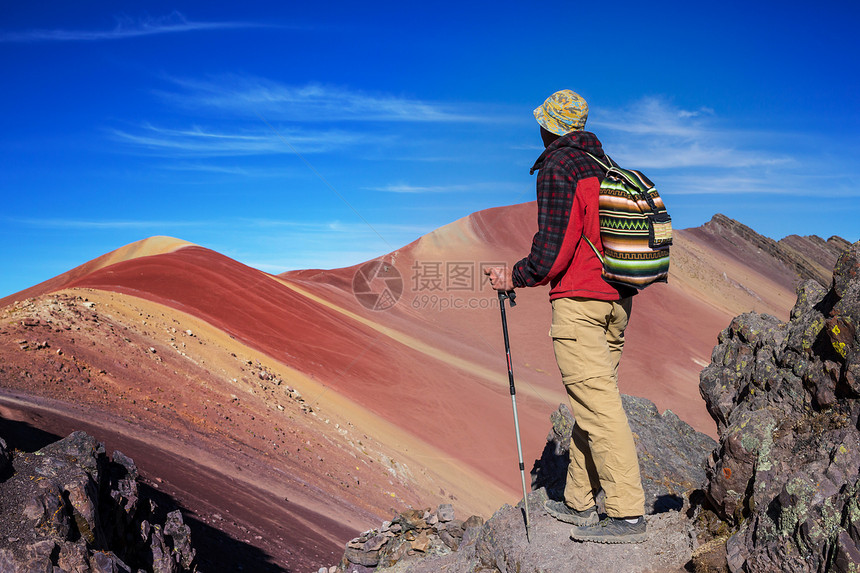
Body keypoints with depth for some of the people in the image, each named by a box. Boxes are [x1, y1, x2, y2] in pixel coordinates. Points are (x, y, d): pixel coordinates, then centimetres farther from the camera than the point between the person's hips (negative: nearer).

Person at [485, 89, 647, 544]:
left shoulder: (556, 169, -8)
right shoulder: (604, 166, 18)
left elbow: (552, 250, -15)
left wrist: (514, 278, -1)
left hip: (578, 299, -9)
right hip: (617, 298, 9)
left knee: (596, 403, -8)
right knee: (592, 398, 11)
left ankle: (627, 514, -6)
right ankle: (578, 502, 20)